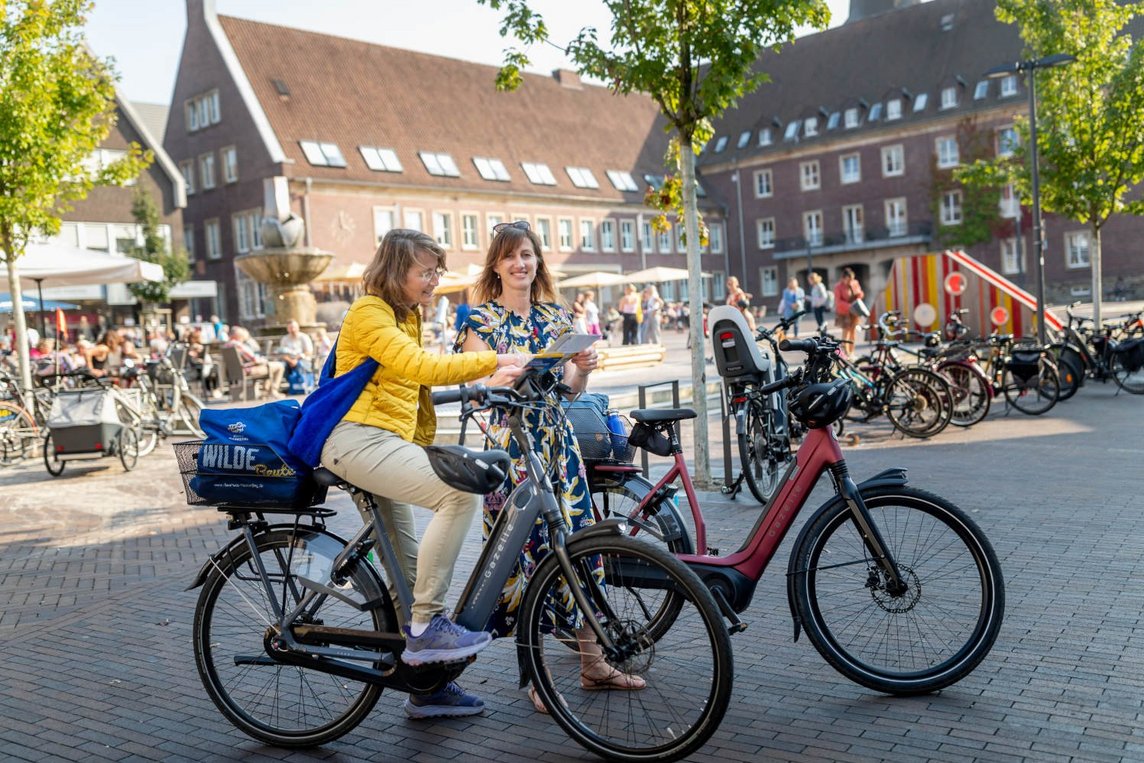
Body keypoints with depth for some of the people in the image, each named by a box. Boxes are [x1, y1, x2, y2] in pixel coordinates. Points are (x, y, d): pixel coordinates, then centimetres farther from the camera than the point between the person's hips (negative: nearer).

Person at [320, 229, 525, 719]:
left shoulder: (408, 316, 21)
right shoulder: (369, 313, -10)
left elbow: (420, 381, 24)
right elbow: (420, 367, -24)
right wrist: (495, 361, -25)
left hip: (389, 442, 10)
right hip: (358, 437, -10)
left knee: (409, 570, 11)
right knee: (460, 493, -28)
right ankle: (426, 623, -20)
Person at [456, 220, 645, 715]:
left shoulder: (556, 317, 12)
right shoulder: (481, 319, 0)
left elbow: (570, 390, 12)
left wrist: (583, 368, -9)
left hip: (557, 439, 5)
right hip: (507, 442, -4)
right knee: (524, 549, -3)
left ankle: (593, 664, 18)